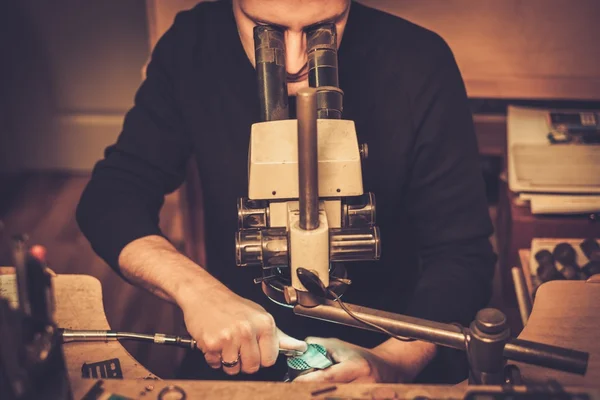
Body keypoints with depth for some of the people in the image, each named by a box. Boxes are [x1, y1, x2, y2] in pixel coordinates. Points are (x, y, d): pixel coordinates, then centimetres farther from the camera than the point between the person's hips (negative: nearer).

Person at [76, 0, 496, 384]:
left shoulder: (418, 64, -16)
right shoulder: (192, 47, -11)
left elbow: (464, 253, -13)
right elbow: (111, 198, -8)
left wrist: (394, 361, -30)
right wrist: (195, 288, -26)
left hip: (382, 348, 0)